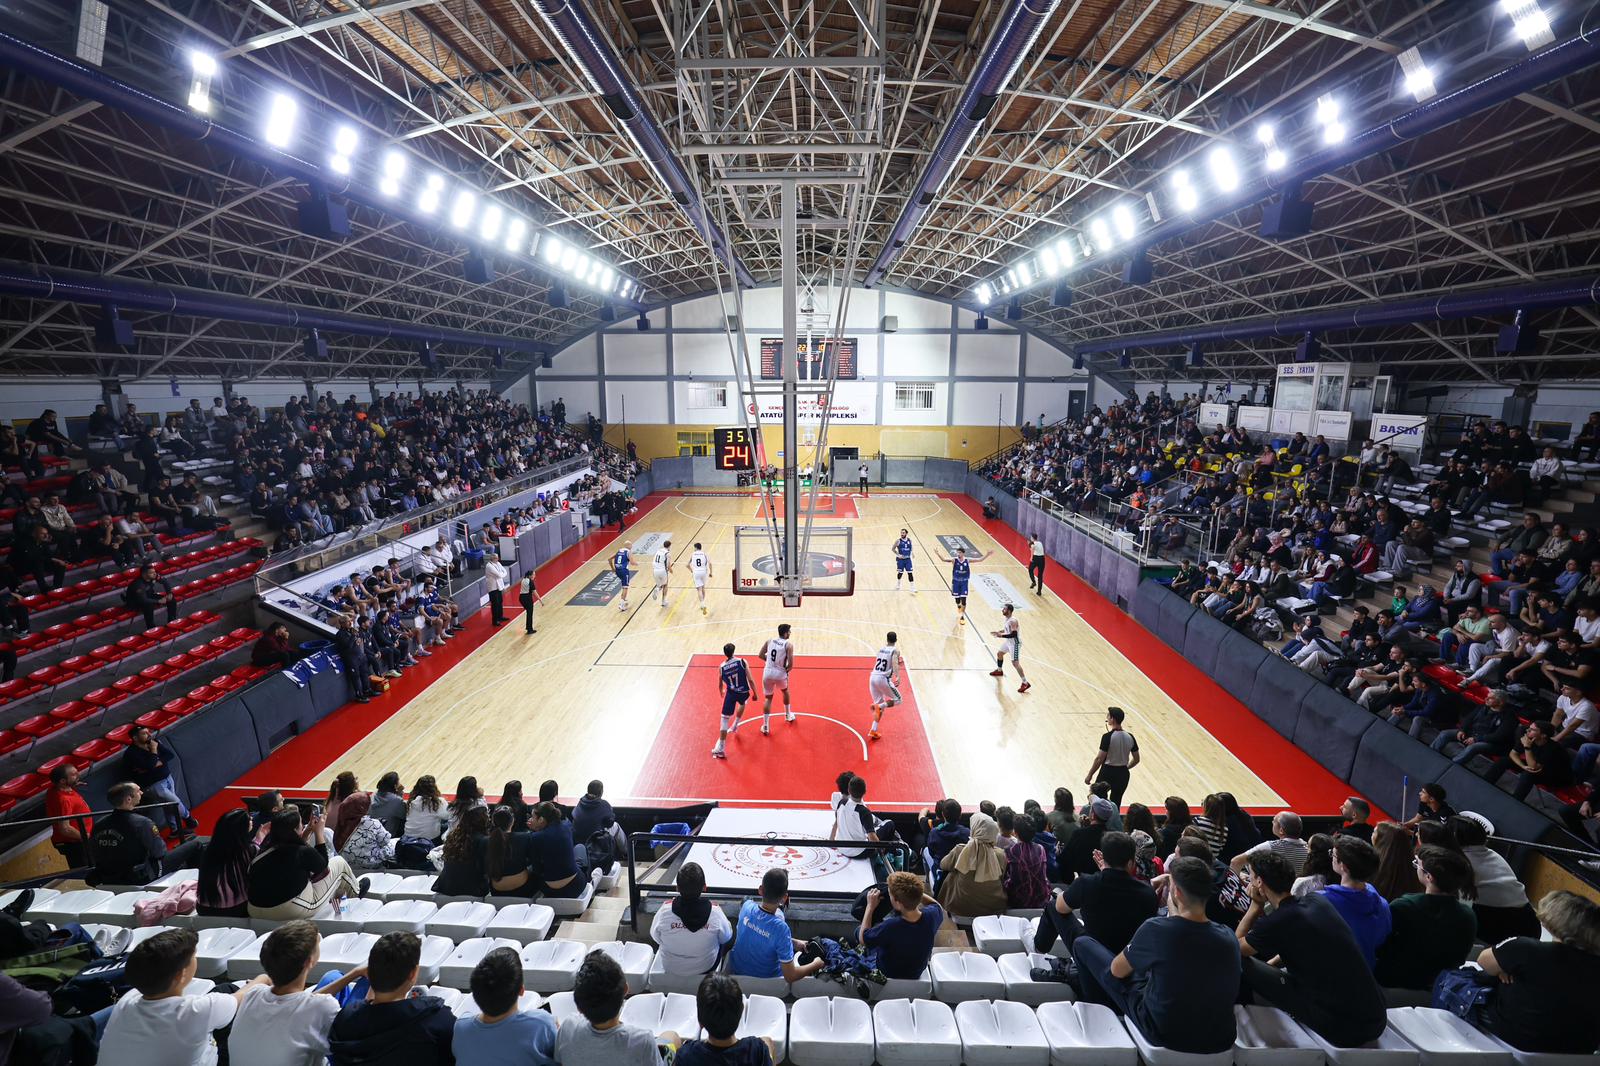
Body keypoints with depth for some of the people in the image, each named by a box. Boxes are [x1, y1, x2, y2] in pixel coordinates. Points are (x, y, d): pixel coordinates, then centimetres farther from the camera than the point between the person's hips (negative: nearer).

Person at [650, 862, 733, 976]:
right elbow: (726, 938, -10)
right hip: (706, 968, -1)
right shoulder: (715, 913, -30)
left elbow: (655, 938, -9)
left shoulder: (664, 912, -30)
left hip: (670, 969, 1)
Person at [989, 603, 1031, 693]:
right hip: (1008, 641, 10)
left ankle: (1025, 683, -8)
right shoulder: (1005, 618, 2)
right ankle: (999, 671, 51)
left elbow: (1013, 634, -32)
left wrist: (1001, 635, -30)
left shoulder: (1013, 621, -28)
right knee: (999, 654, 26)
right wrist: (998, 631, 4)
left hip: (1015, 643, -10)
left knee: (1015, 663, -13)